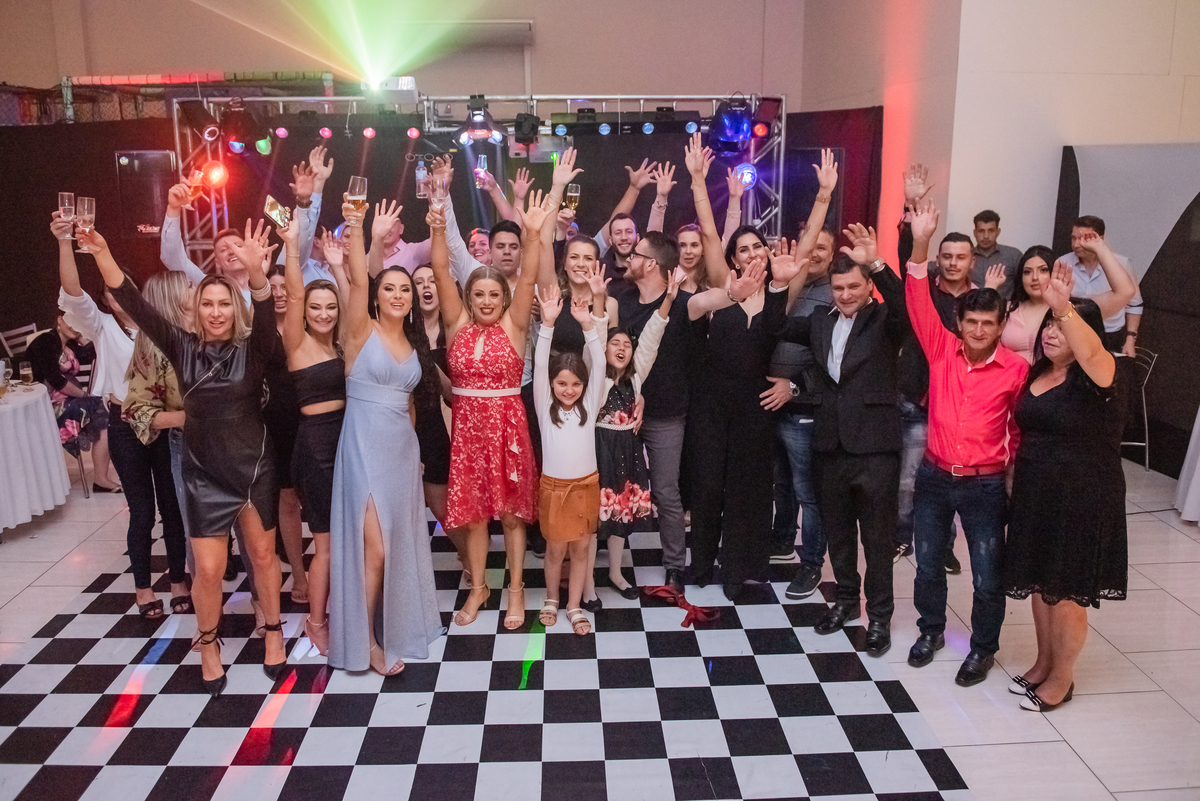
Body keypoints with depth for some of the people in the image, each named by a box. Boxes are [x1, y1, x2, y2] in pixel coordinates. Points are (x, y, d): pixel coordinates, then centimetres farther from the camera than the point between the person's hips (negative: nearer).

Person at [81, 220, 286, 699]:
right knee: (209, 569, 0)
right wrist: (102, 255, -23)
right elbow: (136, 307, -11)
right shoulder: (184, 348, -3)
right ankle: (208, 643, 25)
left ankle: (273, 631, 35)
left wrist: (256, 271, -48)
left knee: (263, 555, 13)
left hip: (253, 466, -1)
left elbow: (266, 313, -28)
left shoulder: (253, 348, -9)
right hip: (204, 473, 1)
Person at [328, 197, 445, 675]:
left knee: (401, 543, 14)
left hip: (402, 447, 6)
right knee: (372, 547, -6)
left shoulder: (413, 344, 10)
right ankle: (364, 640, 10)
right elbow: (357, 282, -22)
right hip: (365, 445, -6)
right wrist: (355, 229, -30)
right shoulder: (362, 332, -5)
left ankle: (396, 625, 32)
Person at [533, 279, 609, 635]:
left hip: (586, 484, 1)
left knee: (581, 547, 9)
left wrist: (588, 324, -23)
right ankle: (551, 598, 32)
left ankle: (574, 606, 24)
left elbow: (599, 364, -11)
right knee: (556, 547, 9)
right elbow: (539, 365, -16)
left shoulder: (589, 406, -1)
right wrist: (548, 323, -29)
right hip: (554, 485, -1)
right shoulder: (545, 407, -4)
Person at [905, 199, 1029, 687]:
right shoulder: (942, 351, -4)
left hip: (985, 485, -2)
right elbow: (919, 304, -13)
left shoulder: (1016, 369, -10)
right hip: (934, 477, 3)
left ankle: (983, 648, 28)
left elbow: (1021, 425, 2)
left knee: (987, 577, 6)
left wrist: (1009, 462, 4)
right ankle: (931, 631, 38)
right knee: (928, 564, 15)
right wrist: (920, 245, -23)